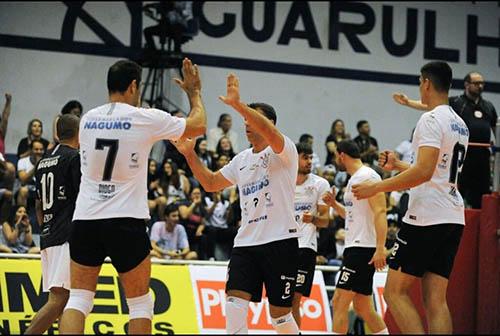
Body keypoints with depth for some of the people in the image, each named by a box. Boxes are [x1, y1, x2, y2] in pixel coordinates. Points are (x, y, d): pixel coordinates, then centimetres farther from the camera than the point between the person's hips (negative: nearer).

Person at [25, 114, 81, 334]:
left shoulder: (44, 161, 18)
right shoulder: (75, 158, -6)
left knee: (64, 299, 11)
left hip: (48, 236, 9)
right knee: (58, 298, -16)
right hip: (68, 237, -9)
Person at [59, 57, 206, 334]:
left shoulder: (88, 119, 7)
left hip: (85, 219, 4)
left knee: (78, 299, 5)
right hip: (126, 222, -4)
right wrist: (194, 91, 25)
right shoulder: (146, 119, -5)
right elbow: (198, 126, 7)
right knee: (140, 303, 8)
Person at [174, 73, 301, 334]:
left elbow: (269, 131, -28)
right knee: (234, 305, -12)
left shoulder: (283, 150, -5)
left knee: (280, 314, -1)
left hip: (280, 241, -6)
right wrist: (190, 154, 11)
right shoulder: (242, 159, 17)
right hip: (246, 241, 6)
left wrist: (238, 104, -37)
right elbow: (211, 183, 23)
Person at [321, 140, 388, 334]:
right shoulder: (354, 179, 19)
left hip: (363, 248, -10)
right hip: (355, 247, 10)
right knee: (363, 308, 10)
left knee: (339, 302, -12)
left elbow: (380, 212, -20)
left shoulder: (367, 176, -11)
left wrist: (380, 248, -28)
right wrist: (333, 204, 16)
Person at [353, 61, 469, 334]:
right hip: (453, 219, 9)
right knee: (436, 299, 6)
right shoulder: (460, 125, 18)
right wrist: (397, 166, 31)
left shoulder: (431, 120, -11)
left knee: (395, 291, -4)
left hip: (427, 217, -9)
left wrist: (377, 187, -17)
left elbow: (424, 172, -22)